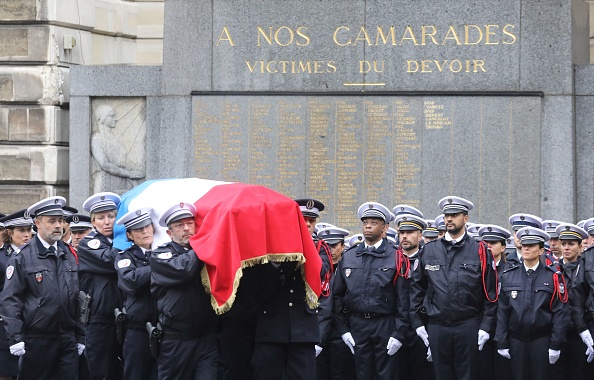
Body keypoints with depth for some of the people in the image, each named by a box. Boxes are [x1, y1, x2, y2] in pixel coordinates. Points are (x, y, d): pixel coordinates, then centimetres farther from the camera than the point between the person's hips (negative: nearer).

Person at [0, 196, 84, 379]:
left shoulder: (70, 255, 11)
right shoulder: (22, 258, -5)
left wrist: (80, 337, 13)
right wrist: (15, 338, -15)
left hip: (68, 338, 4)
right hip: (36, 341, -4)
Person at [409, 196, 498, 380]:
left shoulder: (480, 251, 0)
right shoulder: (429, 251, 7)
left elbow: (490, 293, -1)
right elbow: (417, 288, 10)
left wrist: (485, 326, -7)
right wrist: (417, 322, 4)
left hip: (468, 327, -2)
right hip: (436, 327, 3)